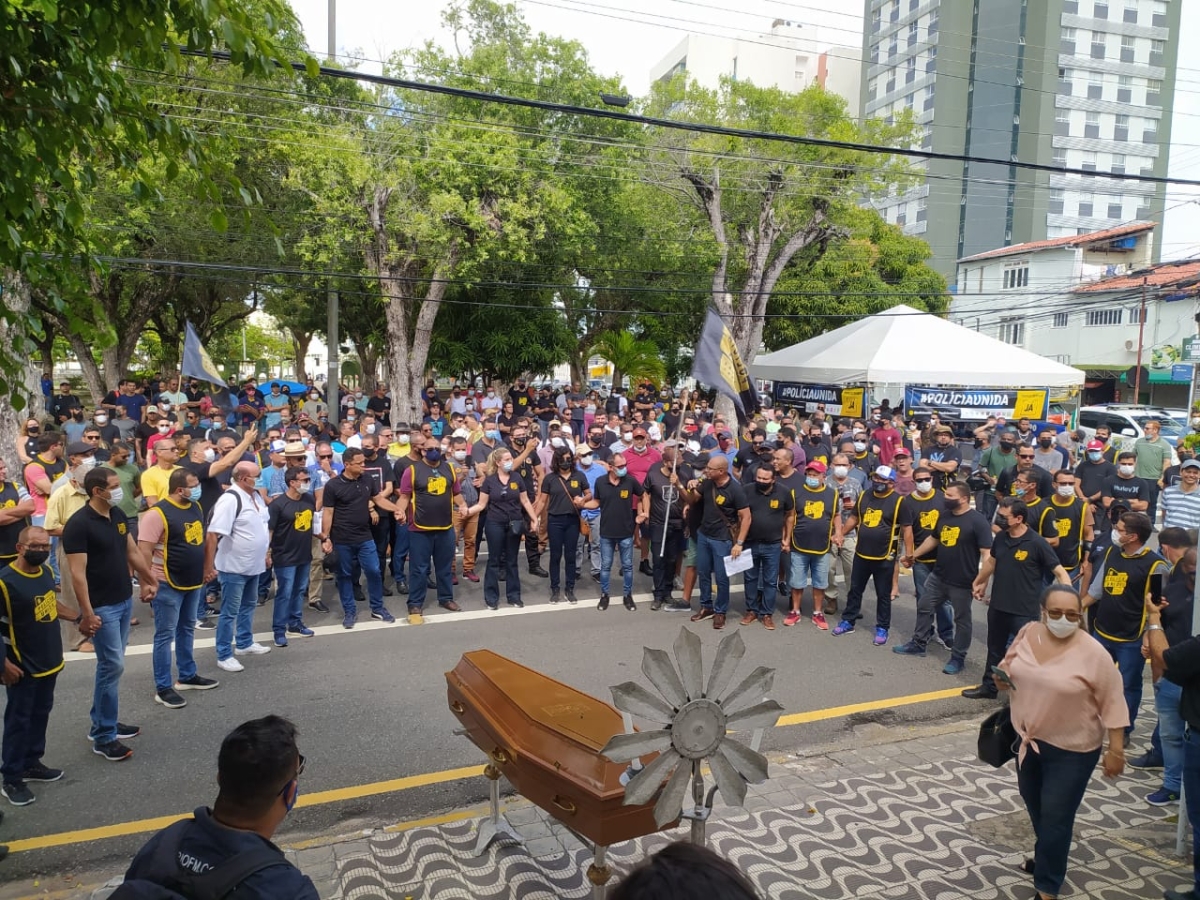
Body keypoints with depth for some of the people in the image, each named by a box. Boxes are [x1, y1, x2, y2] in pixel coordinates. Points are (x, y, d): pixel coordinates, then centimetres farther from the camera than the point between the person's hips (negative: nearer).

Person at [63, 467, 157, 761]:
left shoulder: (118, 515, 5)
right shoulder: (78, 524, -19)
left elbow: (132, 551, 17)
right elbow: (77, 573, -21)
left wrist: (150, 579, 22)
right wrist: (87, 613, -23)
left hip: (125, 601, 8)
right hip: (102, 607, -8)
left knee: (111, 664, 15)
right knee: (112, 665, -6)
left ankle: (104, 722, 27)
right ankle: (103, 736, 5)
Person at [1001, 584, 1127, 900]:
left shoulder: (1093, 654, -20)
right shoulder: (1027, 634, -6)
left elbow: (1112, 703, -13)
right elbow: (1011, 665, 11)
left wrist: (1115, 749, -10)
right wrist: (1002, 676, -11)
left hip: (1070, 750, -5)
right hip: (1028, 739, 6)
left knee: (1055, 819, 2)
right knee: (1036, 808, 22)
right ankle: (1048, 857, 46)